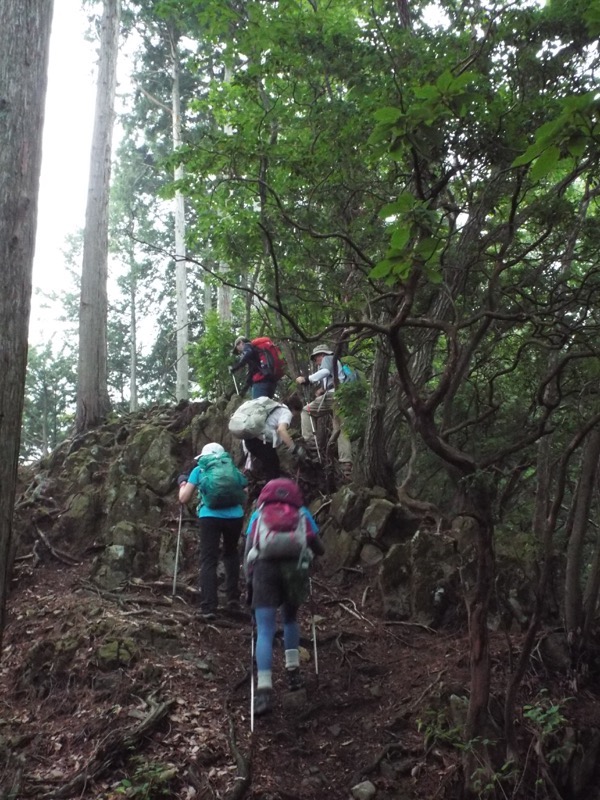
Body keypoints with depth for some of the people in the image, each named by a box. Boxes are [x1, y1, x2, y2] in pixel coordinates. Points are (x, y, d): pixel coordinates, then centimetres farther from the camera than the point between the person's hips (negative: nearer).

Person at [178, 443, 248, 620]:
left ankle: (209, 607, -7)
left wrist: (182, 482, 32)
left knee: (208, 561, 2)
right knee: (231, 553, 25)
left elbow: (184, 498, 14)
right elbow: (244, 494, 21)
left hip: (210, 517, -3)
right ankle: (233, 598, 21)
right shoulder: (232, 468, 21)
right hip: (234, 516, 3)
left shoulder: (199, 469, 15)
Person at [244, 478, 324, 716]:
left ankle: (264, 689, -15)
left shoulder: (258, 514, 28)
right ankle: (293, 670, 22)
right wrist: (307, 549, 48)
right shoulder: (302, 513, 27)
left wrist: (249, 581, 22)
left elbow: (248, 550, 19)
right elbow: (319, 549, 27)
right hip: (295, 566, 1)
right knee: (290, 619, 27)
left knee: (265, 631, -2)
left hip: (264, 567, -1)